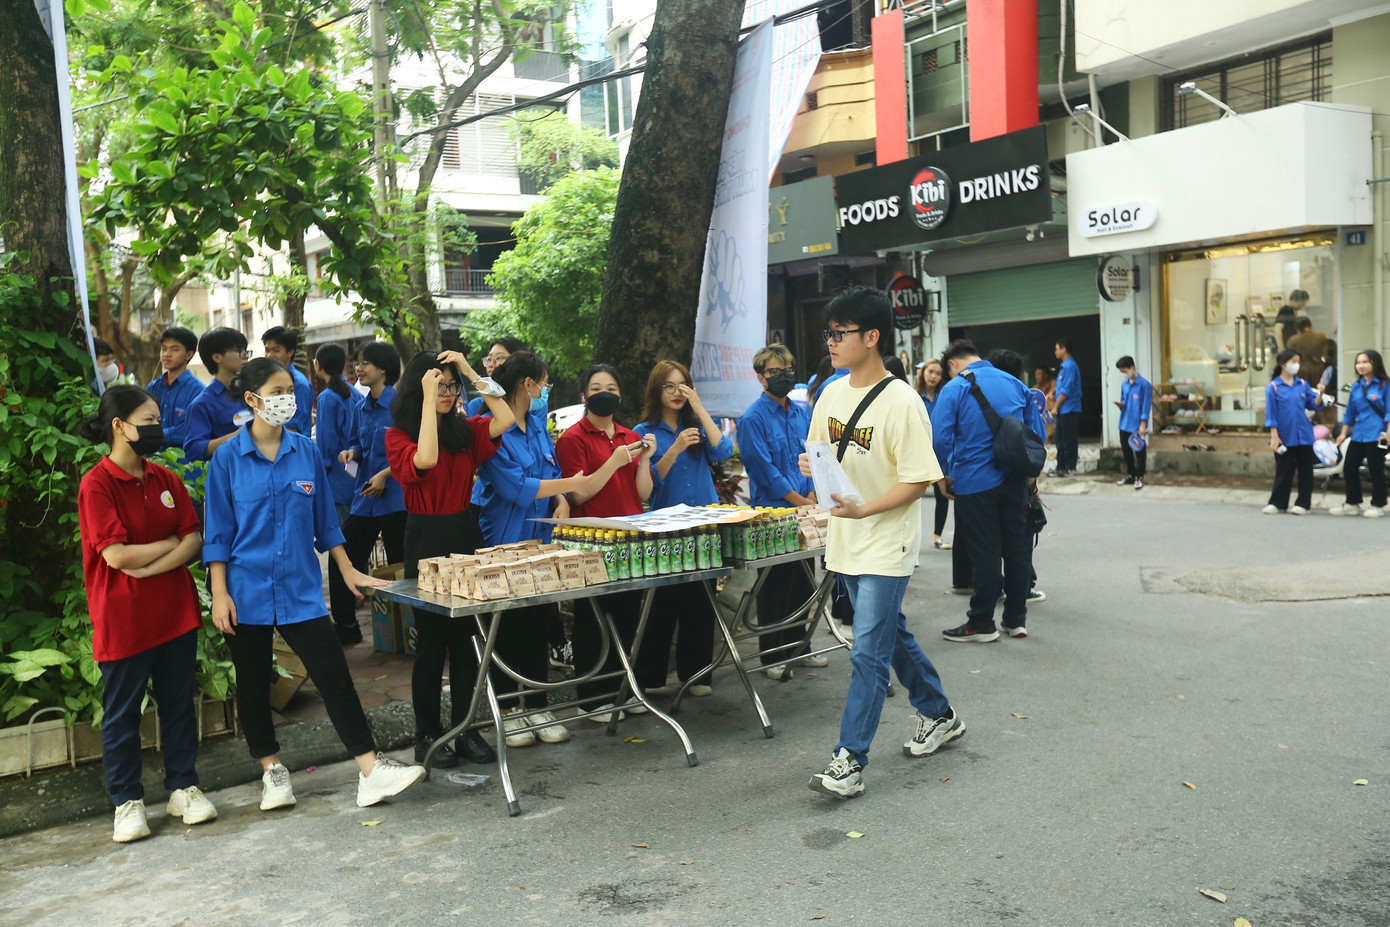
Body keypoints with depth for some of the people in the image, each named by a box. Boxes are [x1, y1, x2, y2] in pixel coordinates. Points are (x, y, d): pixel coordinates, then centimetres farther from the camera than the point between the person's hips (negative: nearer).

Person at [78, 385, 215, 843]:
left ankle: (183, 787, 26)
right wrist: (170, 543, -5)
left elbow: (194, 539, 0)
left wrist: (149, 567, -15)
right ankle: (127, 802, 20)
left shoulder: (165, 479, 6)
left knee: (179, 702, 13)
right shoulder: (97, 484, -11)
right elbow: (117, 555, -18)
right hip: (123, 619, -5)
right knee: (122, 712, 7)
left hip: (175, 611, 5)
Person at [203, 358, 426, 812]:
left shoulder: (306, 451, 4)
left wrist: (348, 571, 9)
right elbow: (218, 533, -2)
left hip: (301, 588, 1)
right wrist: (219, 595, -8)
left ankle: (372, 771, -4)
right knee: (253, 684, 10)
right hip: (247, 591, -1)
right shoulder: (228, 458, -3)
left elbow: (324, 520, 10)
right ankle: (272, 771, 28)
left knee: (335, 677, -5)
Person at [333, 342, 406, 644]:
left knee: (400, 567, -1)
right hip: (364, 497, 8)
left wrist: (385, 474, -18)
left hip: (394, 497, -8)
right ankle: (345, 625, 22)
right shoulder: (363, 407, 12)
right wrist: (352, 452, 1)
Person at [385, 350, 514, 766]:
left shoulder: (465, 430, 8)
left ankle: (464, 727, 20)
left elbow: (504, 419, -9)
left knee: (465, 636, 9)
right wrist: (428, 398, -20)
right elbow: (425, 459, -25)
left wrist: (469, 371, -8)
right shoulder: (398, 436, -4)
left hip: (465, 533, 5)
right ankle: (427, 732, 16)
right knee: (431, 638, 2)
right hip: (426, 539, -5)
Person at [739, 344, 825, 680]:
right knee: (775, 587, 0)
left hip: (803, 511, 6)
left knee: (802, 583, 13)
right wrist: (799, 501, -13)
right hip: (771, 513, -6)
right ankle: (773, 656, 11)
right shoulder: (753, 419, -10)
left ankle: (797, 646, 26)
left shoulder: (801, 414, 11)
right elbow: (765, 470, -14)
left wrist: (812, 495, -4)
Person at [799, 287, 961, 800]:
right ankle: (939, 715, 40)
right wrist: (811, 464, -6)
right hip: (846, 542, 8)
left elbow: (919, 480, -18)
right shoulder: (832, 393, 5)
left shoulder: (901, 402, -18)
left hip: (886, 544, -8)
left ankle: (849, 762, 0)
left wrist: (864, 509, -28)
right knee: (891, 633, 21)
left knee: (868, 652, -7)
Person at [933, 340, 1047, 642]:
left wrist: (943, 477, 1)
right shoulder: (1015, 384, 7)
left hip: (975, 483, -5)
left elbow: (941, 439, -14)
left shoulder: (954, 389, -8)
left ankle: (981, 624, 11)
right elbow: (1038, 433, 9)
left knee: (984, 555, 2)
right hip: (1015, 480, 5)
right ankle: (1016, 619, 21)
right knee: (1017, 549, 12)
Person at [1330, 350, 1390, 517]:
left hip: (1376, 435, -6)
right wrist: (1343, 433, 17)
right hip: (1358, 434, 6)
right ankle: (1352, 504, 18)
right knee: (1349, 468, 6)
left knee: (1376, 471, 0)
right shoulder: (1356, 387, 13)